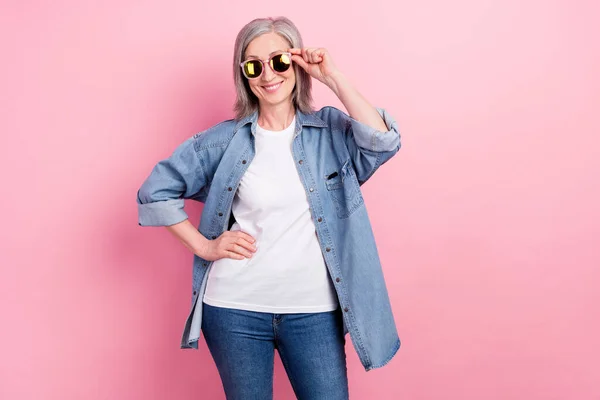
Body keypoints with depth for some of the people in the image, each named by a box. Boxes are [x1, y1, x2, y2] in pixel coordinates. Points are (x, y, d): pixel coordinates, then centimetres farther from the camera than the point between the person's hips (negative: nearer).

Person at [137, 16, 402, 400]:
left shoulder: (331, 130, 1)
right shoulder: (224, 140, 0)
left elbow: (383, 142, -19)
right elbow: (156, 191, 5)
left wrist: (333, 77, -16)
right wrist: (204, 246, -2)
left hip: (314, 310, 0)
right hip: (236, 309, 1)